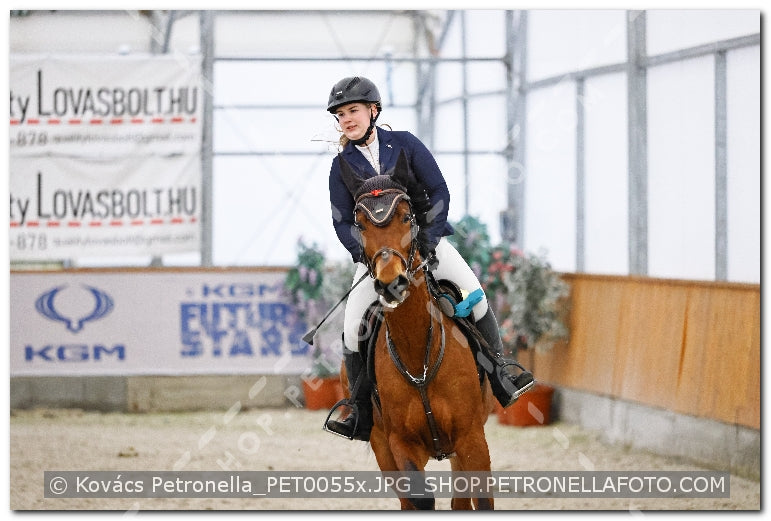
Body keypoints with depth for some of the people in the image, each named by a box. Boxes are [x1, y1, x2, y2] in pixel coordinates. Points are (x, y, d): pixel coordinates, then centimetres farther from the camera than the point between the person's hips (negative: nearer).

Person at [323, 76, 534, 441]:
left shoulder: (405, 144, 1)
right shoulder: (342, 166, 3)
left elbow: (439, 192, -2)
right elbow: (343, 223, 3)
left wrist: (425, 239, -13)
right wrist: (368, 253, -15)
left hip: (425, 240, -1)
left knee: (472, 289, -23)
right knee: (353, 326, -15)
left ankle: (501, 373, -11)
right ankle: (361, 413, -3)